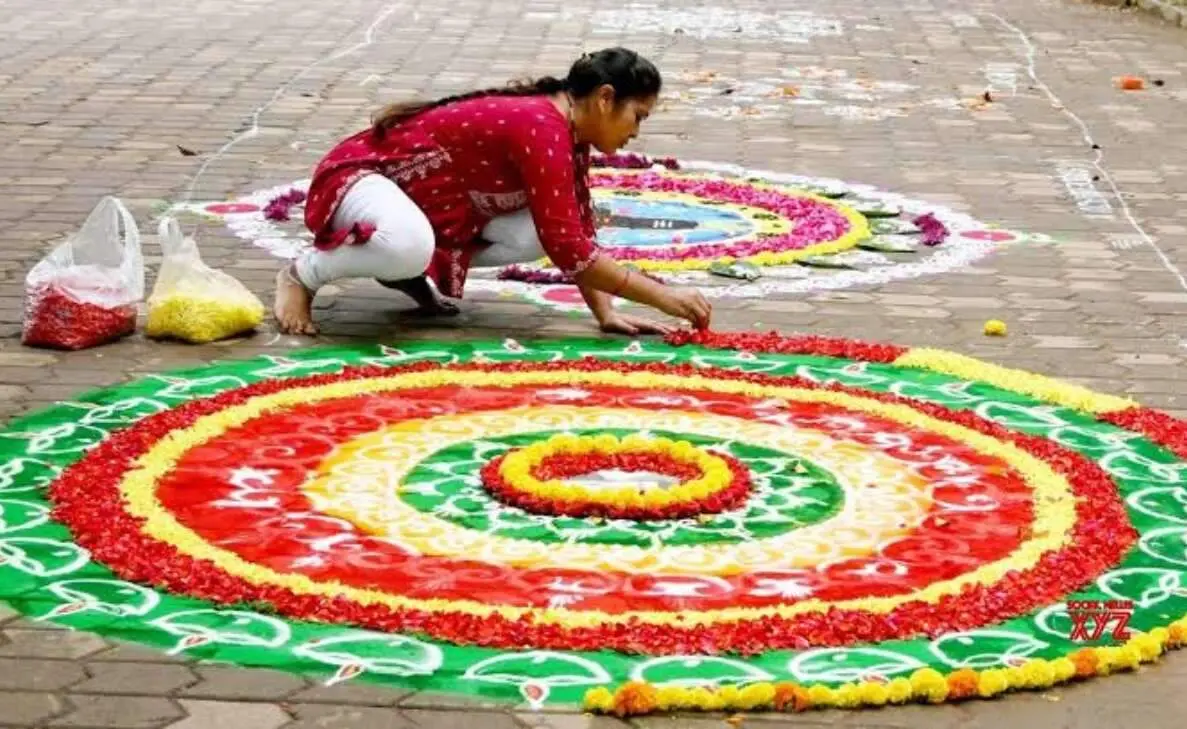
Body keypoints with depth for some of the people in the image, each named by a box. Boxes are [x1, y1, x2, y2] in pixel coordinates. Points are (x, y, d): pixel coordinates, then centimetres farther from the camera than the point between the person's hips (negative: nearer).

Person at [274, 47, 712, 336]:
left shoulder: (568, 132, 0)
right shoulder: (541, 129, -29)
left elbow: (577, 236, 4)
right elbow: (568, 249, -32)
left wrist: (607, 314, -9)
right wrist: (662, 296, -28)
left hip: (432, 202, 9)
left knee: (538, 233, -10)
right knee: (408, 245, -43)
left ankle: (410, 271, 6)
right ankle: (303, 274, -13)